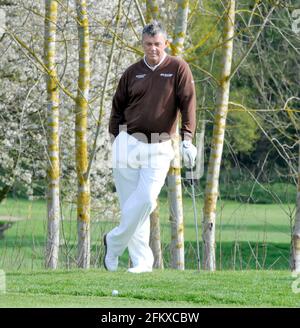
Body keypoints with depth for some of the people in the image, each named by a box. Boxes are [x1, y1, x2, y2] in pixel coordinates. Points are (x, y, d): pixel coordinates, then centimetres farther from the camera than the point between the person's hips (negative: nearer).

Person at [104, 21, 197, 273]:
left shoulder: (178, 69, 0)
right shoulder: (132, 72, 8)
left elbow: (188, 104, -8)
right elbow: (118, 107, 17)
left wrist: (187, 139, -18)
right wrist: (115, 138, 10)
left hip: (159, 148, -2)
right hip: (128, 145, 2)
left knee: (147, 199, -14)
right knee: (131, 202, 0)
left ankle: (115, 242, 6)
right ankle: (142, 260, 5)